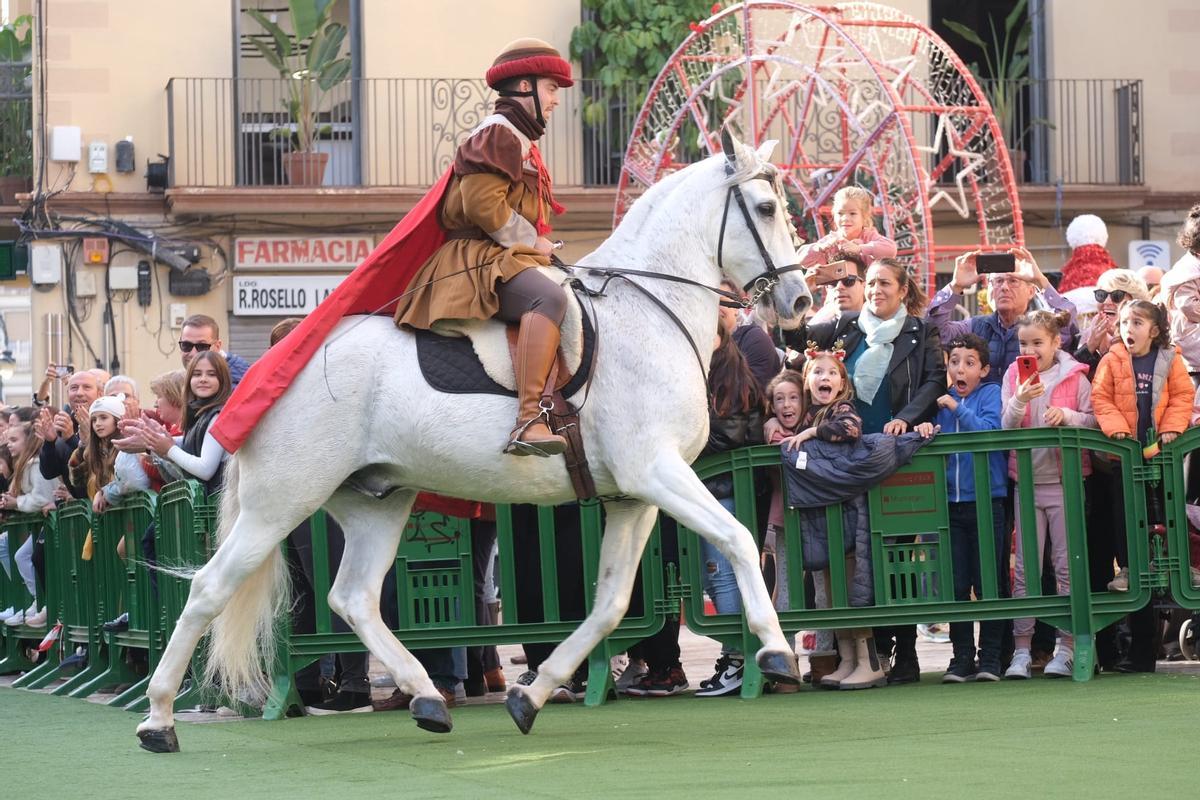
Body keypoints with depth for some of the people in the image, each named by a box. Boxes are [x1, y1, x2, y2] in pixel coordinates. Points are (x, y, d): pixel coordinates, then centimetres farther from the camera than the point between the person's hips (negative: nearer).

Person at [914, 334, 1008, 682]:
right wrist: (925, 429, -5)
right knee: (956, 585, 3)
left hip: (987, 500, -4)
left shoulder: (991, 393, 2)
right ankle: (962, 658, 9)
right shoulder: (943, 401, 14)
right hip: (951, 503, 4)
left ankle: (990, 657, 4)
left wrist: (957, 408, -10)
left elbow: (990, 431, -13)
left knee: (989, 583, -1)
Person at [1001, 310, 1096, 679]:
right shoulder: (1014, 376, 6)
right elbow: (1005, 427, -1)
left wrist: (1067, 415, -17)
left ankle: (1065, 648, 2)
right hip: (1027, 479, 2)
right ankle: (1021, 650, 2)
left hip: (1065, 479, -2)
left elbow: (1094, 422, 1)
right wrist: (1020, 401, -19)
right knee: (1025, 566, 1)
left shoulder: (1075, 377, 1)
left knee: (1067, 565, -2)